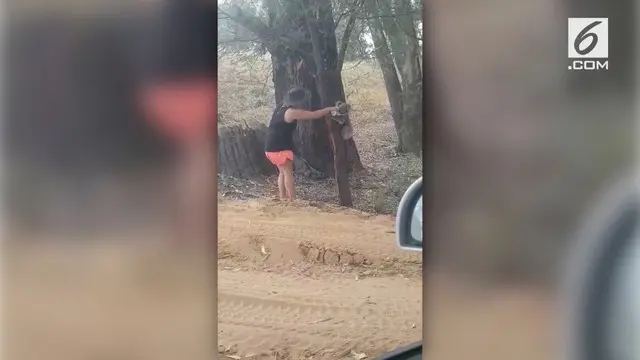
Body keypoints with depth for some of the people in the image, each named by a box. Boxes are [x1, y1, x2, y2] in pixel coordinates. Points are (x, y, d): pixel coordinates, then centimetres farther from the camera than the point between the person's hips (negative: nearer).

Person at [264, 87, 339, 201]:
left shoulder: (281, 108, 12)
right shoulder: (292, 112, -15)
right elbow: (315, 115, -11)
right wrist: (330, 109, 2)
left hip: (272, 146, 9)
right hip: (279, 147, -9)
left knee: (283, 172, 17)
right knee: (288, 173, -5)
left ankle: (283, 198, 18)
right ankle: (293, 200, -5)